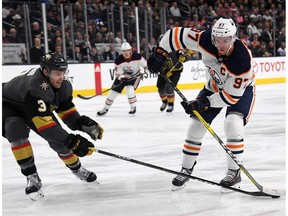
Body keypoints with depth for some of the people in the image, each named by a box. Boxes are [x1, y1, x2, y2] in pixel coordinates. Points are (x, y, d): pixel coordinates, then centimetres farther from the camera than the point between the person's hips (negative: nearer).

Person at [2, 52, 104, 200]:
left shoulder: (63, 85, -18)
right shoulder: (35, 87, -43)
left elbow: (65, 108, -2)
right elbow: (42, 122, -46)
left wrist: (82, 123, -21)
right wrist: (71, 141, -48)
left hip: (39, 108, 6)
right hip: (10, 106, -6)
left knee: (58, 137, -4)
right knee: (17, 130, -35)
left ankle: (76, 168, 24)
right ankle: (32, 177, -23)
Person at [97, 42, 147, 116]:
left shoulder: (137, 57, -24)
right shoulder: (118, 60, -22)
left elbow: (144, 64, -5)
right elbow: (118, 74, -17)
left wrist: (142, 70, -18)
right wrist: (123, 77, -35)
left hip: (135, 76, -2)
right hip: (123, 77, 2)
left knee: (130, 90, -25)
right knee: (113, 91, 0)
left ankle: (133, 107, -1)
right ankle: (105, 108, 16)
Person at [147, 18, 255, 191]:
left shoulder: (242, 60, -38)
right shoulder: (206, 40, -29)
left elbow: (232, 95, -31)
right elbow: (177, 34, -18)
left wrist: (205, 102, -35)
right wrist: (160, 52, -26)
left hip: (241, 89, -4)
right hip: (215, 86, 4)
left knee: (233, 125, -27)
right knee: (197, 126, 1)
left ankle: (234, 172, -10)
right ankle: (186, 169, 19)